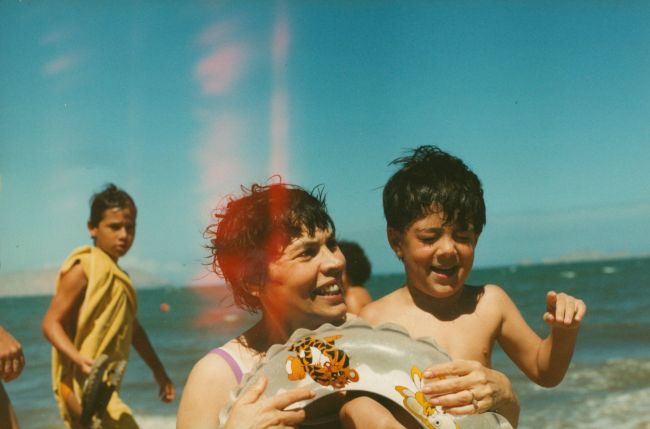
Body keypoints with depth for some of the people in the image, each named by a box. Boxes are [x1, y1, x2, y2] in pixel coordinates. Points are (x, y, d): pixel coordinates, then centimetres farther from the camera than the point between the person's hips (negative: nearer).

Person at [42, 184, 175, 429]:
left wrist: (158, 371, 27)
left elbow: (131, 327, 24)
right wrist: (79, 359, -31)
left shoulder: (118, 275, 15)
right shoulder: (83, 268, -11)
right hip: (84, 386, -9)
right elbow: (51, 323, -15)